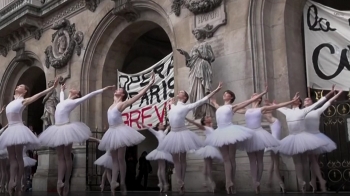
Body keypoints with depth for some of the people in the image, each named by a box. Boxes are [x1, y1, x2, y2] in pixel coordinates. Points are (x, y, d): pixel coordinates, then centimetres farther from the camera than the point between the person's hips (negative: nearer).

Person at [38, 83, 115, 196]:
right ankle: (60, 181, 1)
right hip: (58, 129, 6)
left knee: (67, 156, -2)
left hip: (66, 128, -6)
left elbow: (90, 95, -1)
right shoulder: (63, 102, 22)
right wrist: (62, 90, 61)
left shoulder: (75, 101, 4)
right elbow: (61, 95, 45)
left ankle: (67, 182, 2)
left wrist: (103, 89, -5)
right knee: (60, 157, 3)